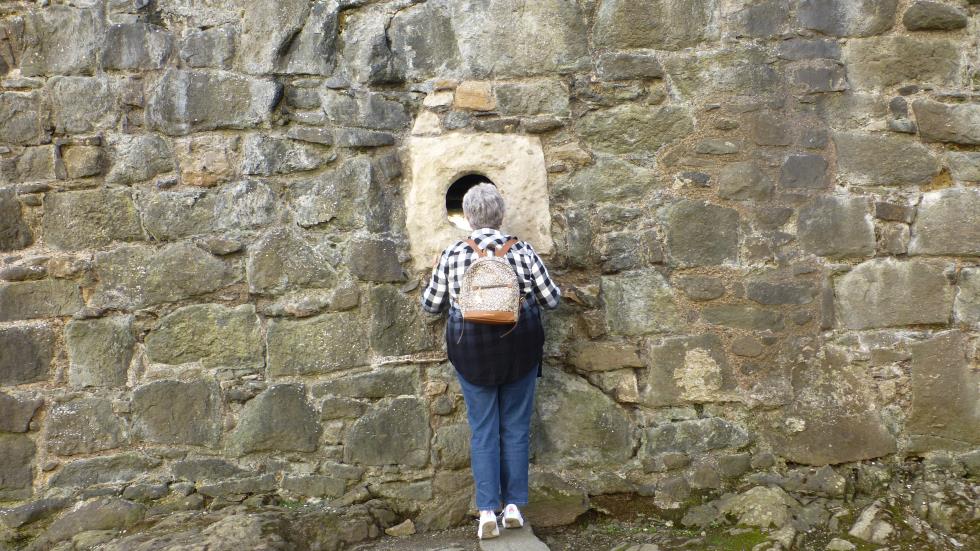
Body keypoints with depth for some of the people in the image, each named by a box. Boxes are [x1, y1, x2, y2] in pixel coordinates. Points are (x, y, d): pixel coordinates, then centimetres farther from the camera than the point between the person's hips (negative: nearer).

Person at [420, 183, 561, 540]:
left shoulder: (452, 255, -4)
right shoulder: (523, 251, -4)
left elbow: (430, 305, 6)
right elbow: (552, 299, 3)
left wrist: (436, 274, 24)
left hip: (471, 351, 0)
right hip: (519, 348, 0)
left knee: (483, 431, 8)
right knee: (516, 428, 11)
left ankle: (487, 511, 6)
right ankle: (513, 506, 16)